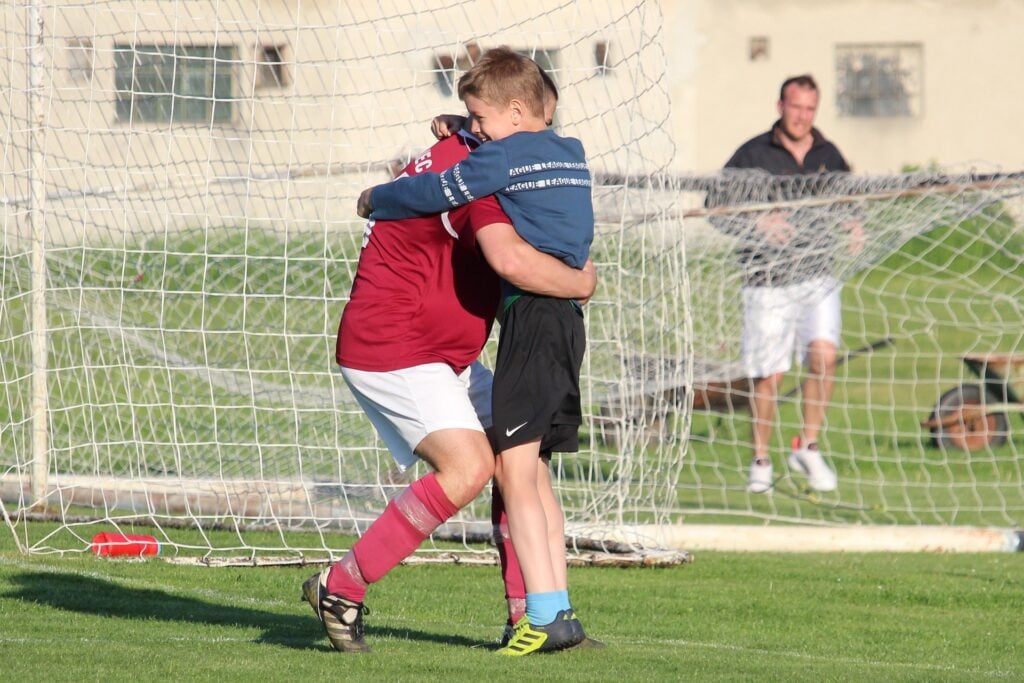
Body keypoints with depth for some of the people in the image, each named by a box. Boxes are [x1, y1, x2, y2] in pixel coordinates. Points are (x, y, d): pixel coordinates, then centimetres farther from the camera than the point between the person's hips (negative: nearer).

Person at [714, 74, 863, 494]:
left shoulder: (829, 156, 11)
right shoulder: (753, 155, 0)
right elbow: (717, 207, 0)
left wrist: (854, 227, 1)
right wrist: (756, 223, -16)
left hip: (817, 276, 2)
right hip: (767, 281, -2)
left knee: (823, 354, -18)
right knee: (768, 376, -1)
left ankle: (807, 447, -4)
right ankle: (761, 461, 16)